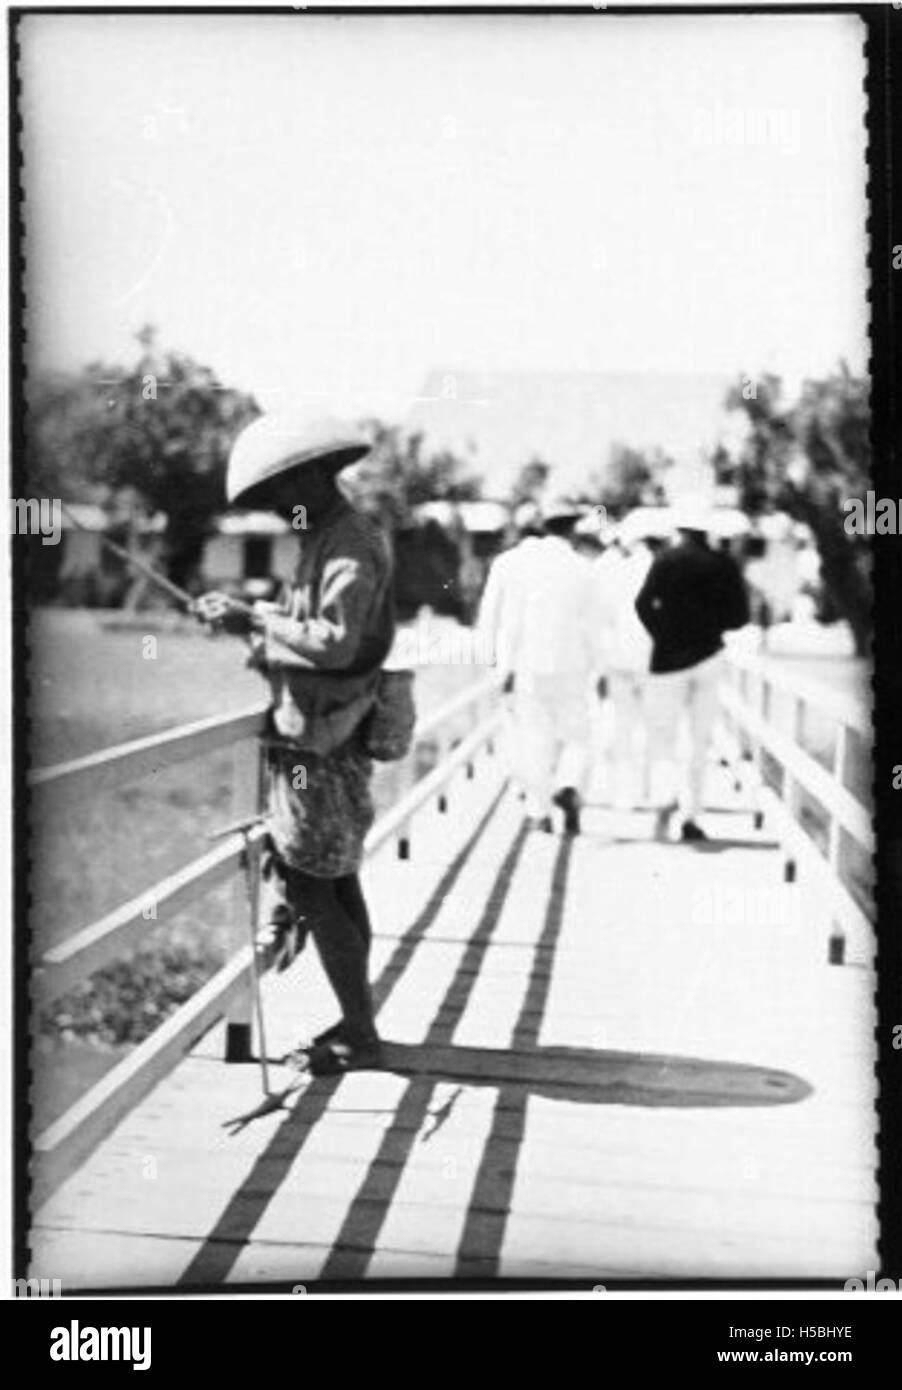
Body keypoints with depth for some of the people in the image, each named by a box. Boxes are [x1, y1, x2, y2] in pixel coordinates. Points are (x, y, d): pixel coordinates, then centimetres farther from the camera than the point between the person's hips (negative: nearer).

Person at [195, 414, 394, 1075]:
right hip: (318, 738, 10)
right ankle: (357, 1024, 24)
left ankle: (358, 1035, 5)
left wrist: (255, 619, -21)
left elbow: (336, 643, -27)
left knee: (313, 889, -4)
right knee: (337, 884, 15)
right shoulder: (331, 538, 14)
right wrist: (250, 617, 5)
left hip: (322, 746, -10)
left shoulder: (349, 549, -17)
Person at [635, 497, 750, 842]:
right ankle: (692, 817, 9)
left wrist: (662, 633, 1)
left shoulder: (667, 560, -5)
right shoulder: (725, 565, 1)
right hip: (709, 656, 2)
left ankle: (668, 789, -21)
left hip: (669, 659, -2)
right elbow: (739, 616, 0)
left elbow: (643, 603, -13)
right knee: (700, 741, 11)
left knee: (662, 736, 7)